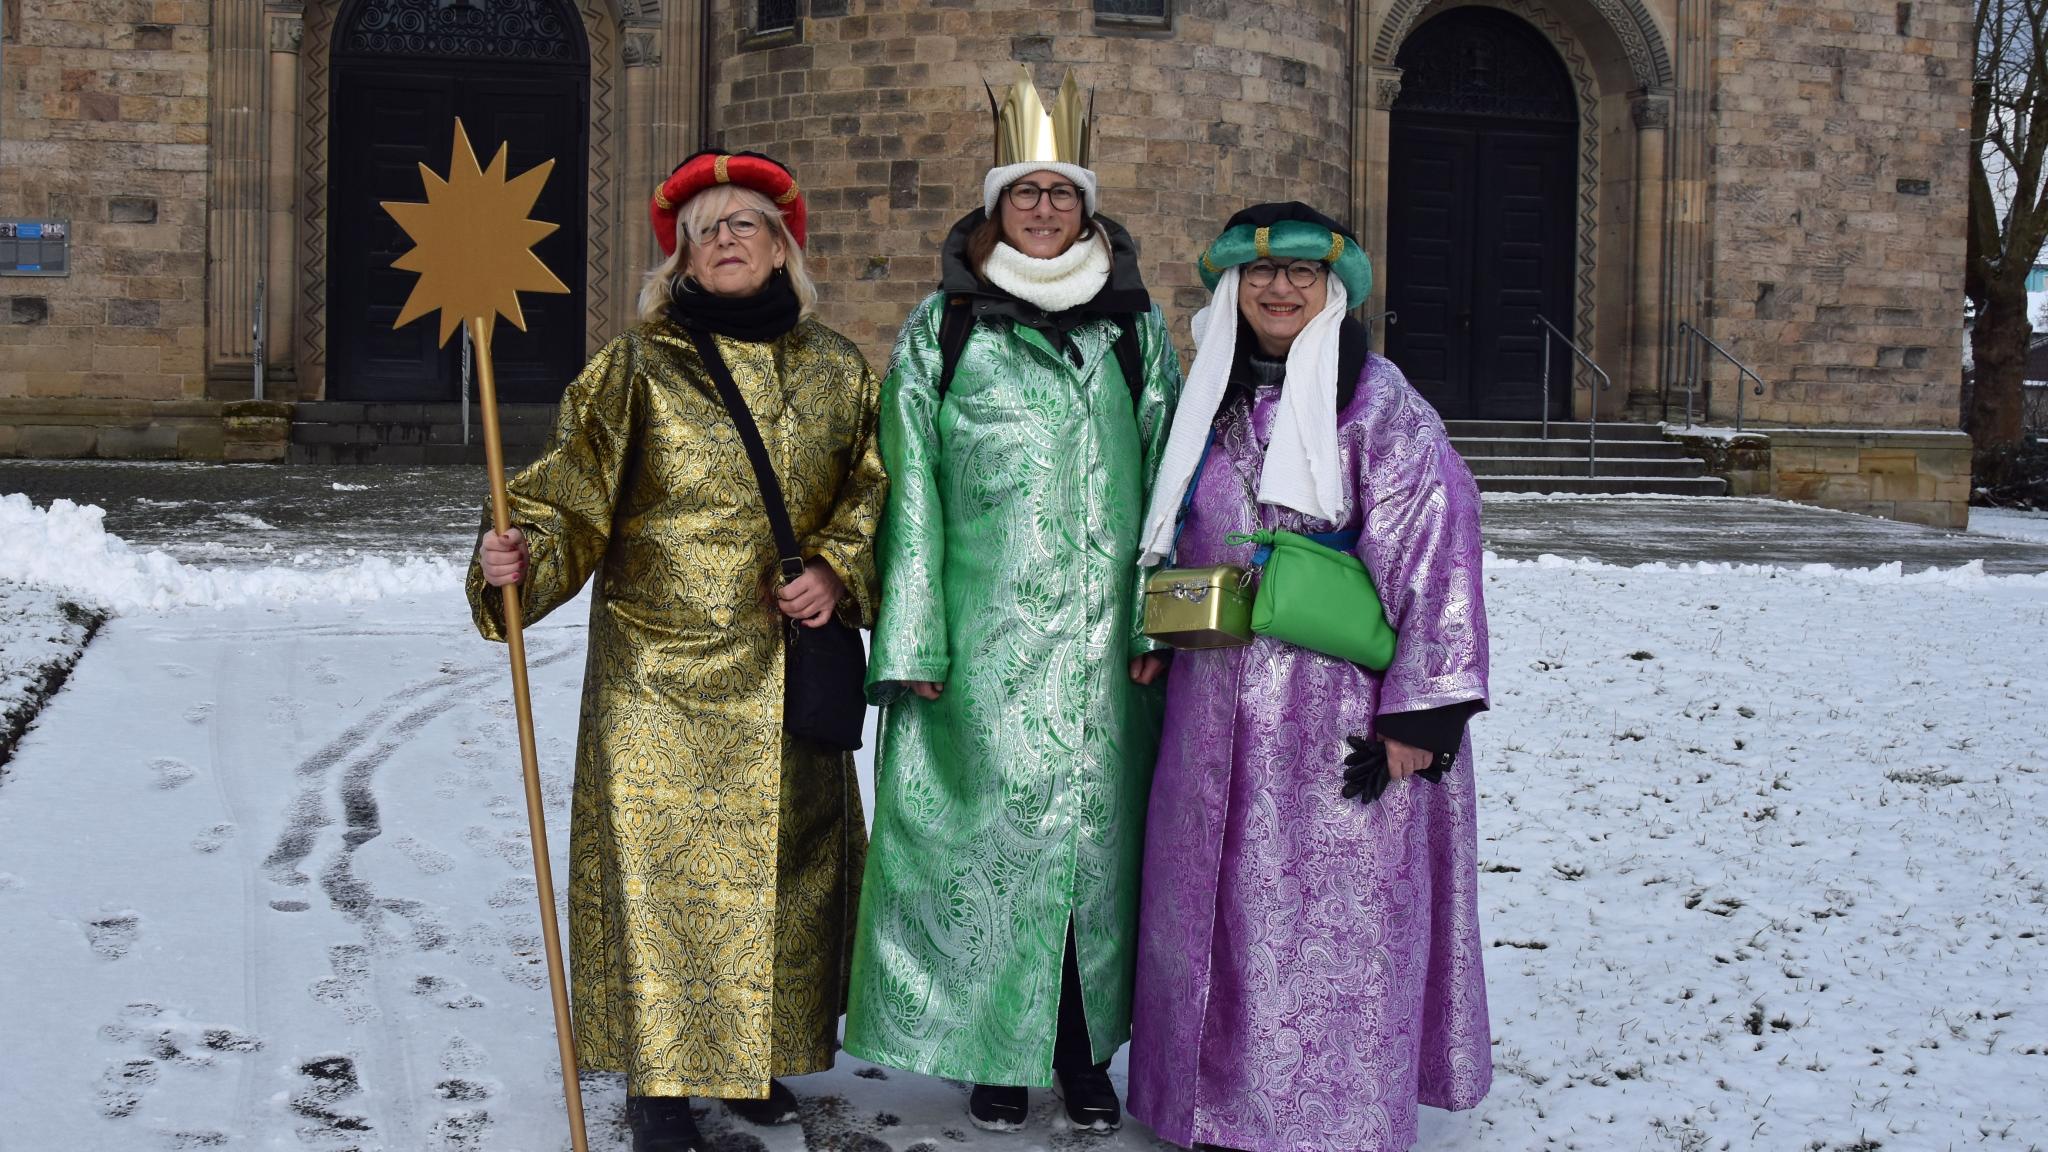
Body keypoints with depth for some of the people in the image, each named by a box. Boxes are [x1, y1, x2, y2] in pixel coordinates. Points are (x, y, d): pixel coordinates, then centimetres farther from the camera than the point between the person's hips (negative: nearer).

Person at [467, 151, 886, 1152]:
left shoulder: (838, 372, 6)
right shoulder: (636, 370, -3)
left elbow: (870, 495, 12)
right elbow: (574, 498, -8)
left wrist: (838, 572, -5)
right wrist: (524, 554, -27)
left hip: (789, 681, 3)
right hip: (661, 675, -3)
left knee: (784, 861, 11)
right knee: (659, 863, -1)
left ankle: (756, 1057, 28)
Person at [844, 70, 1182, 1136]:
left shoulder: (1135, 326, 11)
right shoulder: (940, 331, 5)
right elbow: (911, 492, 2)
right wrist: (912, 640, -4)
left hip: (1105, 636, 2)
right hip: (987, 635, -2)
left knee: (1098, 826, 5)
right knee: (993, 822, 1)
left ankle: (1085, 1053, 17)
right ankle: (998, 1049, 15)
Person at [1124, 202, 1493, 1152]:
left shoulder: (1375, 398, -8)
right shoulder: (1215, 397, 11)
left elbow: (1434, 546, -13)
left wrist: (1419, 708, -17)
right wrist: (1161, 638, 18)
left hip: (1338, 708, -6)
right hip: (1218, 708, 6)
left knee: (1331, 917, -1)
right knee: (1218, 909, 10)